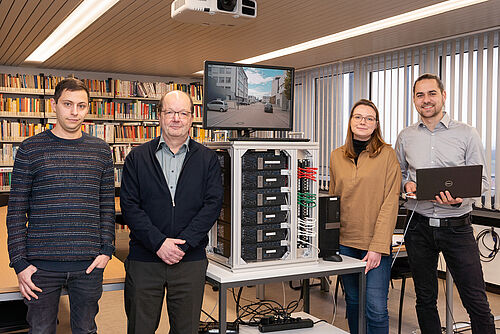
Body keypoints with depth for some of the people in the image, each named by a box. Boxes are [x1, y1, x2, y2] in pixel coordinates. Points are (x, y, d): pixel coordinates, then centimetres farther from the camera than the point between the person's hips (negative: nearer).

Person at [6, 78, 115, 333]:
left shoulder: (101, 151, 5)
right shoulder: (31, 149, -1)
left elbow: (107, 205, 9)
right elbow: (16, 211, 0)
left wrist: (106, 250, -1)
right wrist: (19, 263, -5)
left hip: (88, 264, 2)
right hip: (41, 264, -1)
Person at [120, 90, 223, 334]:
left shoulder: (207, 159, 5)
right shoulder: (137, 158, 5)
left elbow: (213, 204, -4)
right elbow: (129, 205, -3)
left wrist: (183, 243, -14)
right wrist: (158, 242, -15)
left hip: (191, 261, 0)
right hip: (144, 259, 0)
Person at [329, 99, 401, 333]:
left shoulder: (387, 155, -3)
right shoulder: (337, 156, 9)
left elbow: (390, 202, -7)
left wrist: (378, 246, -14)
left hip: (375, 243, -4)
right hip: (344, 241, 4)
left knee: (376, 309, -6)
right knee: (353, 302, 14)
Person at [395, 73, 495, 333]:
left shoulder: (466, 134, 0)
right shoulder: (405, 137, 8)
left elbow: (481, 179, 0)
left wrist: (460, 198, -19)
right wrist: (406, 184, -5)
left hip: (456, 226, -2)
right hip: (419, 226, 3)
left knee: (476, 302, -2)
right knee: (425, 300, 13)